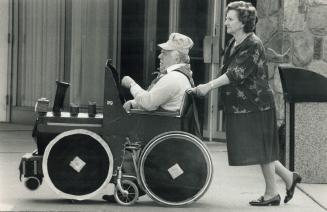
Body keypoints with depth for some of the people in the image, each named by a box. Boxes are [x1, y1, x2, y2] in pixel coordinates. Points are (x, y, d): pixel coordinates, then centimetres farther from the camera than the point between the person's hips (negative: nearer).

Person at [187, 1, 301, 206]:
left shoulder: (253, 45, -17)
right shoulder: (233, 44, 11)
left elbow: (237, 73, -25)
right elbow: (229, 72, 17)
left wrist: (209, 86, -29)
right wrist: (208, 86, 7)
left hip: (256, 104, -9)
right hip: (240, 105, 9)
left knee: (260, 149, -2)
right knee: (260, 150, 12)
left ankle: (272, 193, 9)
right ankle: (288, 177, 25)